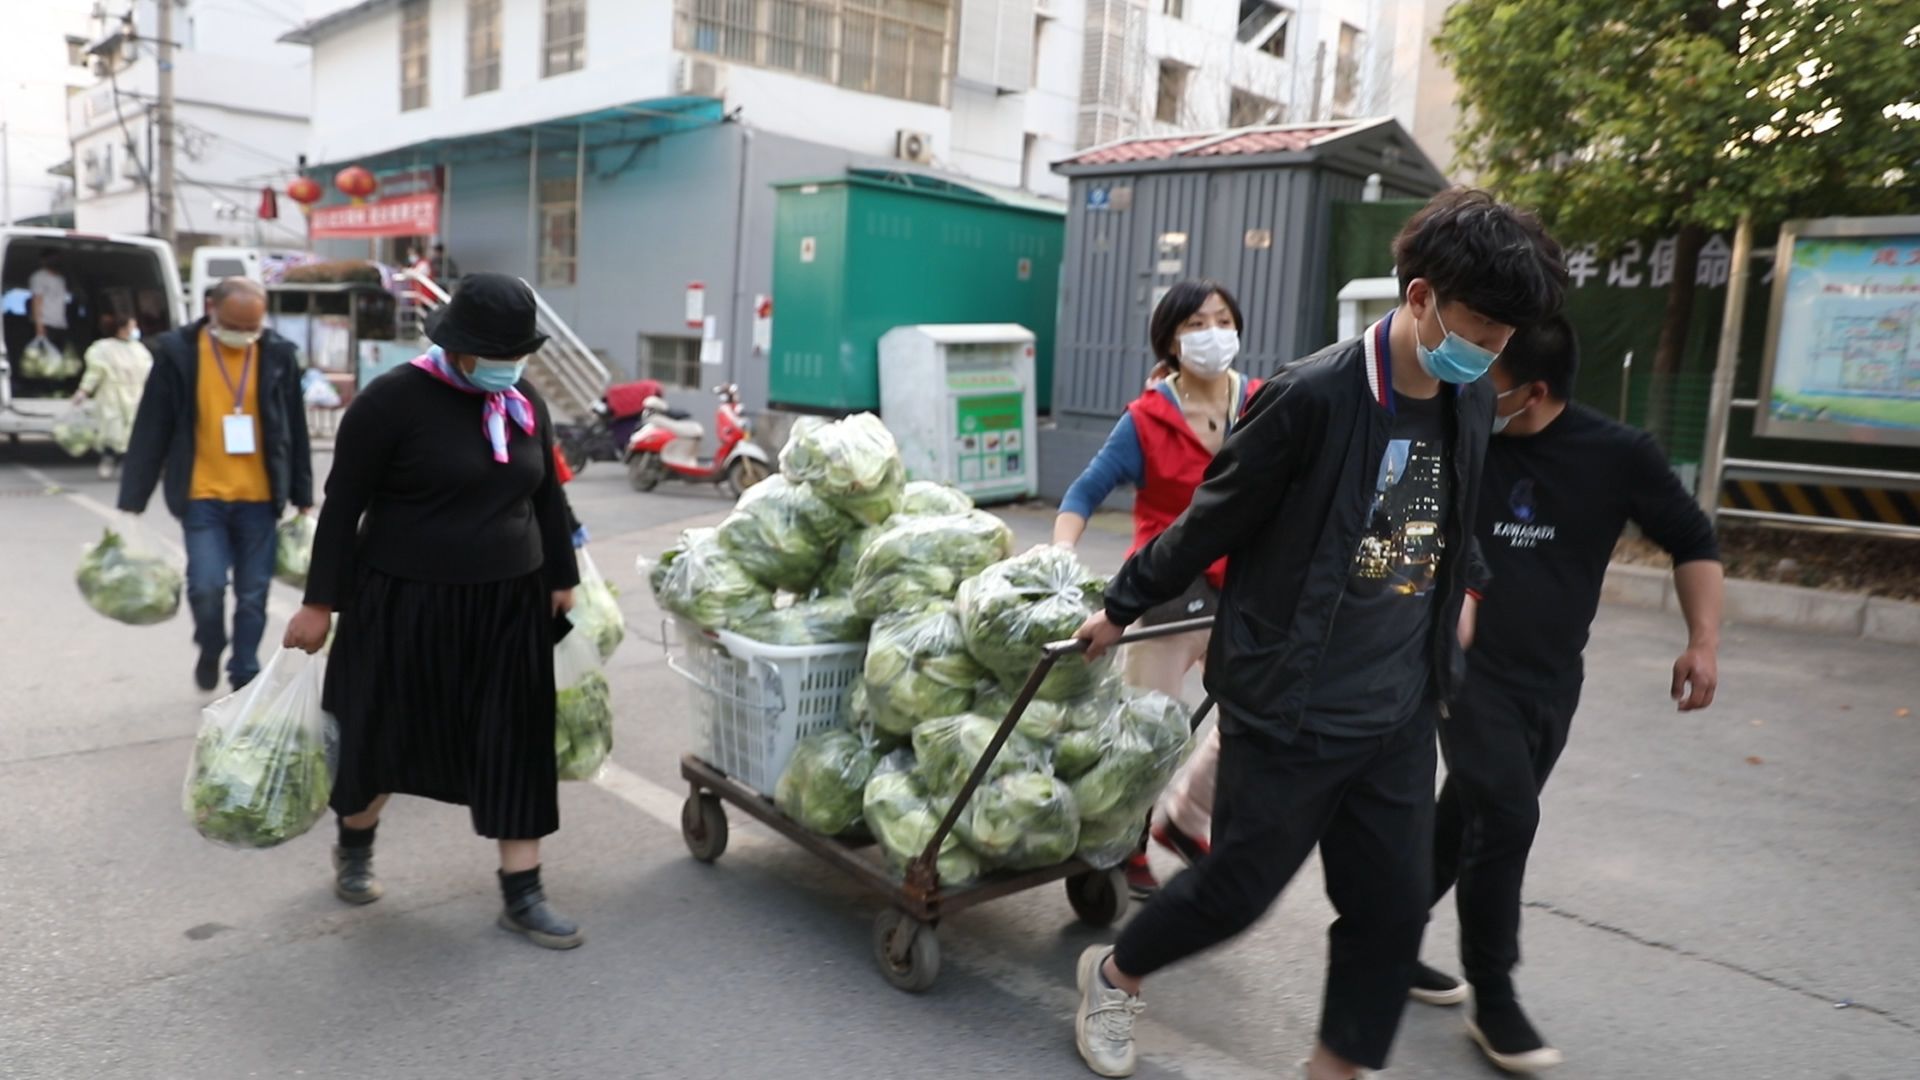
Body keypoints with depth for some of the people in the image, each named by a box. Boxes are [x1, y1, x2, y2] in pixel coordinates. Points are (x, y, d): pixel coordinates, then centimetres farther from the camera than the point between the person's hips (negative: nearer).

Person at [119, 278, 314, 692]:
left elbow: (295, 430, 6)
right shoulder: (177, 352, -5)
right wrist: (132, 502, -3)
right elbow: (150, 430, -2)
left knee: (253, 596, 6)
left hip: (259, 498, 1)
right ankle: (210, 650, 22)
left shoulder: (279, 354, -1)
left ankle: (244, 681, 20)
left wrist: (302, 497, 9)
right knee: (206, 585, -9)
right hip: (202, 496, -1)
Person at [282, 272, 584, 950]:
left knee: (516, 744, 4)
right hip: (405, 608, -4)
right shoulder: (394, 400, -13)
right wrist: (320, 603, -9)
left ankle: (522, 895, 14)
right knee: (387, 735, 12)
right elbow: (343, 506, -10)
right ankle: (354, 845, 43)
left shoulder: (526, 405, 4)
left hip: (507, 609, 5)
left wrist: (561, 578, 16)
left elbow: (547, 497, 15)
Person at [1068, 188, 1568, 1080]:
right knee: (1238, 890, 8)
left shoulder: (1471, 405, 2)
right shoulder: (1313, 396, -19)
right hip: (1288, 708, -6)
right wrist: (1121, 608, -1)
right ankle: (1113, 975, 37)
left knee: (1394, 909, 10)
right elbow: (1212, 522, -10)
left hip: (1399, 714, 6)